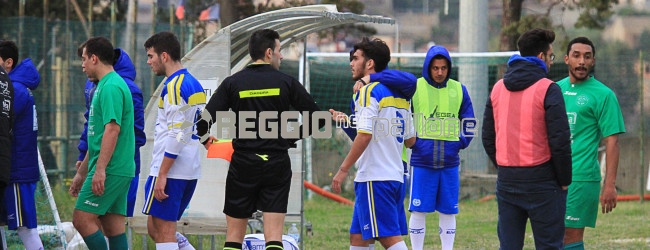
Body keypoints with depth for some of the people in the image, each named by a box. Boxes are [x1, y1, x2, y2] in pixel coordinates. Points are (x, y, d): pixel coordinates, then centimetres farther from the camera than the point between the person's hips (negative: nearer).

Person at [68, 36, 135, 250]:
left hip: (110, 170, -10)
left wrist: (100, 169, -26)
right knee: (114, 227, 7)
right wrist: (81, 173, 29)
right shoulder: (104, 86, 21)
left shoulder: (111, 87, -12)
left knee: (82, 219, -11)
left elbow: (112, 129, -22)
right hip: (121, 170, 10)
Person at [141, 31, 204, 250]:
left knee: (163, 231, -5)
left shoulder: (174, 86, -13)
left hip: (171, 170, -9)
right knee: (155, 228, 14)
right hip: (190, 171, 9)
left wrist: (161, 175, -19)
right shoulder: (195, 85, 16)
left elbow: (176, 136, -20)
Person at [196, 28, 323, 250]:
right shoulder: (286, 82, -1)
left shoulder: (232, 83, -1)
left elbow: (203, 120, -7)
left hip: (243, 165, 0)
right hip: (277, 163, 0)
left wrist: (205, 140, 15)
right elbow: (317, 118, 1)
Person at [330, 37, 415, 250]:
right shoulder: (399, 94, 16)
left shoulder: (369, 92, -10)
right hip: (395, 175, 9)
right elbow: (410, 140, 20)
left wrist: (343, 169, -15)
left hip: (374, 177, -9)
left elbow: (364, 135, -20)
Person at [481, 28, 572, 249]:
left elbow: (488, 137, 13)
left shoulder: (498, 89, 10)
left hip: (507, 180, 5)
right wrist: (564, 179, -1)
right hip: (541, 181, -5)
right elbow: (560, 140, -12)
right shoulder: (548, 90, -9)